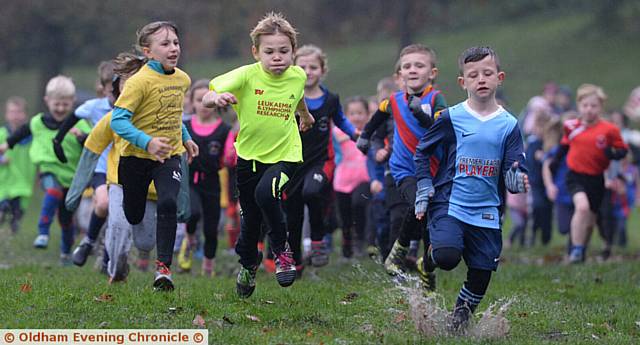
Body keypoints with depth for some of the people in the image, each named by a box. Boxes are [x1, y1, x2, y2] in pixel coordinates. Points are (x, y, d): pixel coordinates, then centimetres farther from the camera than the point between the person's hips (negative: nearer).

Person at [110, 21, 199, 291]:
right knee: (133, 217, 9)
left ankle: (163, 267, -17)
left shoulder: (182, 79, 3)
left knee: (168, 204, -22)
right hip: (136, 157, -4)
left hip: (169, 156, 4)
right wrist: (147, 142, -33)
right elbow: (118, 120, -24)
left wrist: (185, 138, 19)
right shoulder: (139, 81, -19)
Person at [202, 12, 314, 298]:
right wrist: (216, 97, -51)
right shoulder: (246, 76, -19)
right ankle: (247, 266, 44)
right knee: (250, 219, 14)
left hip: (285, 155, -1)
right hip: (249, 156, 1)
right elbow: (207, 98, -28)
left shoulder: (297, 76, -9)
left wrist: (305, 114, 36)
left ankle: (282, 250, -6)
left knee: (266, 193, -30)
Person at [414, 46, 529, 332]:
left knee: (482, 274, 4)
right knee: (448, 256, -26)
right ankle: (430, 255, 10)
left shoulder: (508, 125, 4)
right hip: (449, 203, -3)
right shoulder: (451, 118, -1)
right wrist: (424, 189, 0)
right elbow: (422, 152, 8)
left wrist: (517, 180, -22)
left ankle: (460, 316, 30)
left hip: (486, 210, 3)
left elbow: (514, 169, 2)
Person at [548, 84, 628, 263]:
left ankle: (581, 253, 35)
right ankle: (576, 249, -20)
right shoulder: (572, 127, 0)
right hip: (575, 176, -1)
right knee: (582, 206, -27)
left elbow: (623, 150, 0)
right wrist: (555, 161, 12)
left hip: (596, 179, 1)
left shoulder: (609, 130, -6)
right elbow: (565, 145, 18)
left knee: (589, 221, 13)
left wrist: (613, 153, -19)